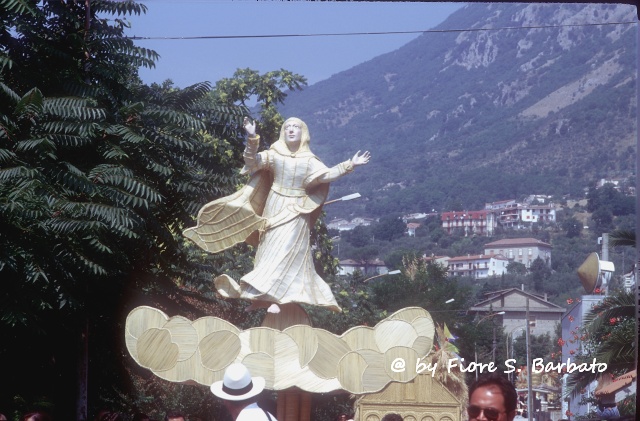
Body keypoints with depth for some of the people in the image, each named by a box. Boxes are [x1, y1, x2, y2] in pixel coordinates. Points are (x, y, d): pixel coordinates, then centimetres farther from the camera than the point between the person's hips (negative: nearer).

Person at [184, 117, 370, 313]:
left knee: (286, 252, -10)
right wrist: (252, 138, -21)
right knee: (270, 251, 4)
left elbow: (326, 175, -9)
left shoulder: (308, 160, 0)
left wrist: (350, 165, -17)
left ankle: (274, 296, -12)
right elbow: (252, 161, -8)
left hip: (295, 212, -2)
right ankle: (267, 294, 9)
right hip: (274, 208, 2)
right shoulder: (274, 154, 2)